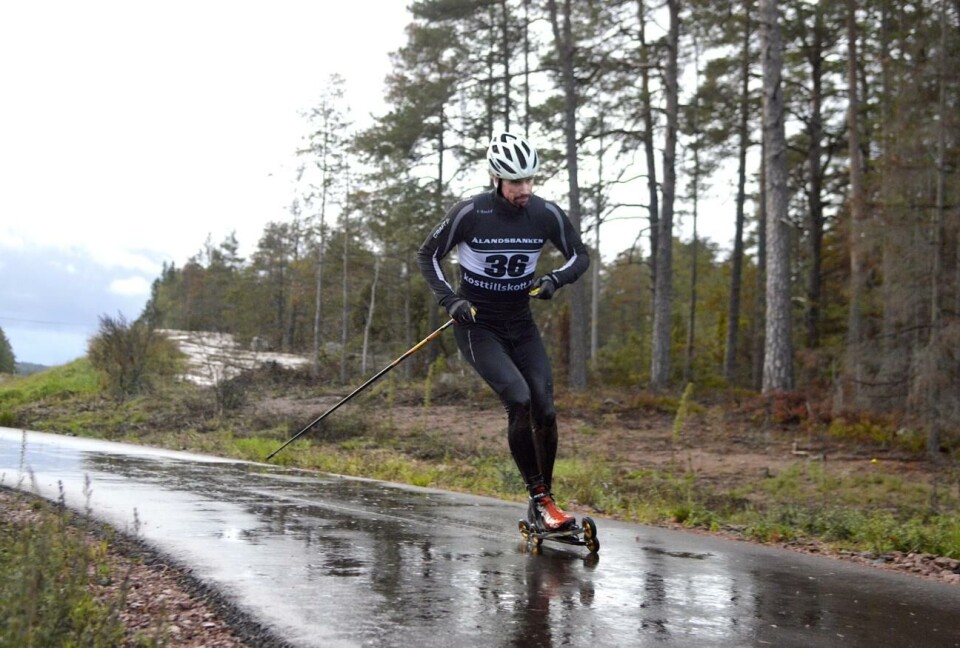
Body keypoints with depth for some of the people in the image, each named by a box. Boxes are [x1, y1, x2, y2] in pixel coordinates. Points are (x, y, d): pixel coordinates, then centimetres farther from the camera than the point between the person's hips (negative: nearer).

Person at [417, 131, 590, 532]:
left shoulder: (546, 214, -7)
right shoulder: (470, 213, -16)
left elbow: (580, 255, 8)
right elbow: (428, 256, -3)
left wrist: (555, 280, -11)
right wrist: (449, 300, -15)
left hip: (521, 325, 4)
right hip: (477, 325, -4)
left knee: (545, 410, -7)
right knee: (519, 399, -23)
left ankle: (546, 499, 11)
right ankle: (538, 498, -9)